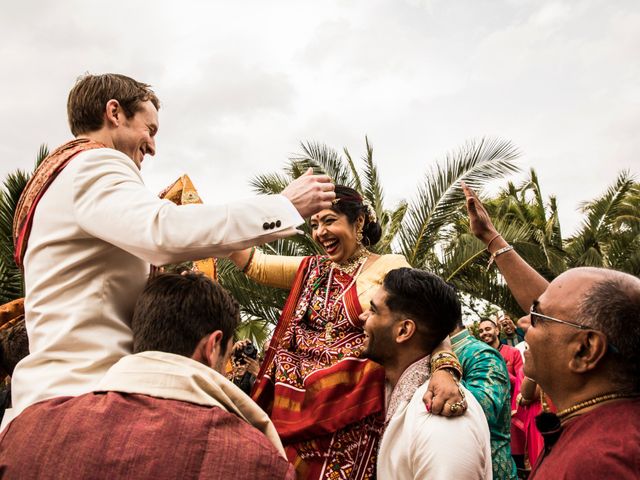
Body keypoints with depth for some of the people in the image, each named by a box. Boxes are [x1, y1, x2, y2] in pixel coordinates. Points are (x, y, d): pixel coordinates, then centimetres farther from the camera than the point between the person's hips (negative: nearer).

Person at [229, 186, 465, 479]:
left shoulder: (389, 267, -3)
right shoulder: (311, 269, 15)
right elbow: (256, 264, 13)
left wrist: (443, 371, -34)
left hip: (351, 410, -5)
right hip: (295, 406, 5)